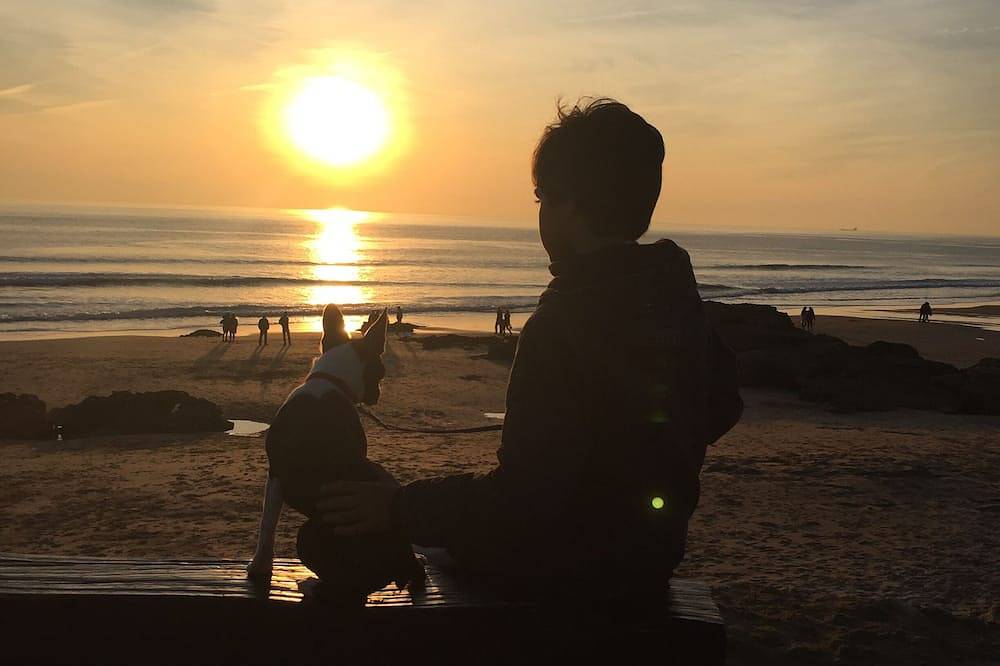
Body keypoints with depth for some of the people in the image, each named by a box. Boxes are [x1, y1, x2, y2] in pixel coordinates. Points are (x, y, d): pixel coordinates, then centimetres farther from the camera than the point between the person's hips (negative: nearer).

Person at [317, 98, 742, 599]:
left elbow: (528, 496, -30)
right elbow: (721, 408, 13)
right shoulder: (674, 295, -3)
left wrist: (398, 508, -22)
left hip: (572, 566, -7)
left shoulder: (566, 320, -28)